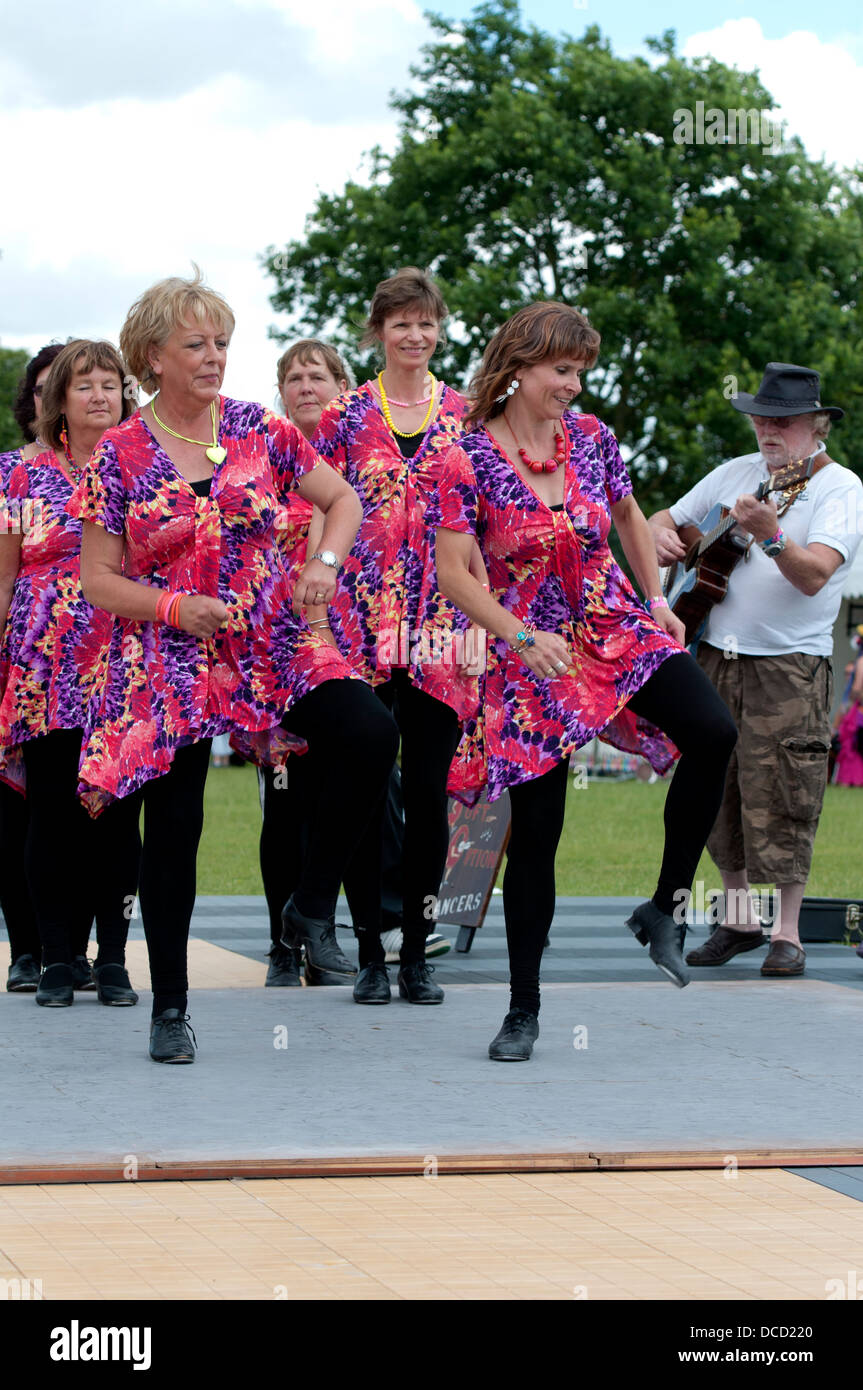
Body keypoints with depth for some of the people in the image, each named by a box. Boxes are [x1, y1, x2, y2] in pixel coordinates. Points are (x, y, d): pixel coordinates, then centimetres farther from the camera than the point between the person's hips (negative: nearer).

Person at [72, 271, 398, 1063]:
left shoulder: (259, 431, 4)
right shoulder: (121, 455, -3)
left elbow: (343, 499, 14)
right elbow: (97, 579, -1)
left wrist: (325, 564, -5)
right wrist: (175, 607, -16)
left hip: (271, 643, 2)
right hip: (168, 665, -2)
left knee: (370, 735, -23)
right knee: (173, 829, -1)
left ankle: (313, 907, -4)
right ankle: (170, 1007, 14)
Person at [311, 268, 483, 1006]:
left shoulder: (467, 416, 8)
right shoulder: (345, 416, 5)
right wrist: (318, 616, -2)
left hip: (441, 625, 1)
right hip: (361, 622, -1)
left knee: (429, 791, 3)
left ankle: (417, 951, 12)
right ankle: (370, 952, 8)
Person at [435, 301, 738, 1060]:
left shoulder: (591, 437, 2)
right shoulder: (469, 462, -10)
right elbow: (455, 574, -12)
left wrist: (657, 603, 16)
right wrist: (524, 636, -23)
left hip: (619, 633, 3)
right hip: (533, 656, -3)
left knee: (713, 732, -25)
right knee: (535, 833, -2)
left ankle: (665, 907, -7)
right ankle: (524, 1010, 12)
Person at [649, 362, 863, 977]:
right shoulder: (735, 472, 13)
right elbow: (667, 520, 22)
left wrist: (770, 535, -38)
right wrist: (662, 537, -1)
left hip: (788, 669, -5)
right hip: (715, 656, 6)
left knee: (781, 804, -7)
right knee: (719, 795, 7)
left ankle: (787, 933, 1)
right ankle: (739, 921, 19)